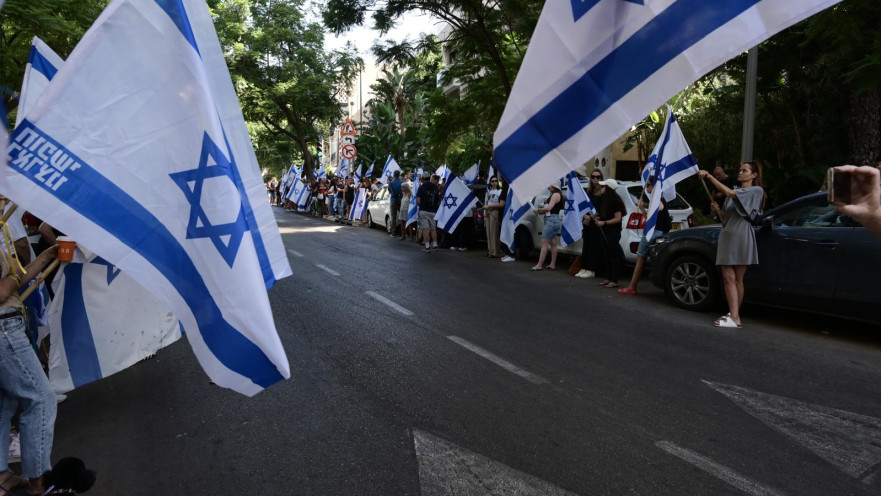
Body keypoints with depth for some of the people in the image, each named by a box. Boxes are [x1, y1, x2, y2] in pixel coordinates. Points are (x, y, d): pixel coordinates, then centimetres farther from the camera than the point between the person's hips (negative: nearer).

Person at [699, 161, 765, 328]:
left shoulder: (756, 191, 0)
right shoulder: (734, 193, 23)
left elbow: (728, 192, -16)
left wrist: (709, 176, -15)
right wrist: (718, 209, 2)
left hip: (741, 238, -6)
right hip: (727, 236, 6)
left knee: (737, 279, -5)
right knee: (728, 277, -3)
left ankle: (735, 317, -3)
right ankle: (733, 314, -3)